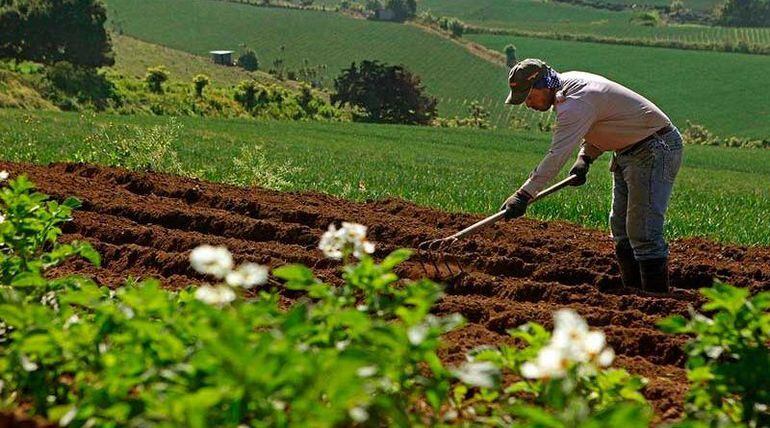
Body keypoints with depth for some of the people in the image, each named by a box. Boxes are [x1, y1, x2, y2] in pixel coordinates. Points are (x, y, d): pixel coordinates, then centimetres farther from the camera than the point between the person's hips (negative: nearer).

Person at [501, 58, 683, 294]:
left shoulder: (576, 103, -27)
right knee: (620, 229, 13)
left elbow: (557, 155, -34)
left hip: (655, 150, -11)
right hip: (627, 153, 11)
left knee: (643, 232, -15)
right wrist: (585, 158, 2)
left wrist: (524, 195, -38)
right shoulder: (567, 83, 4)